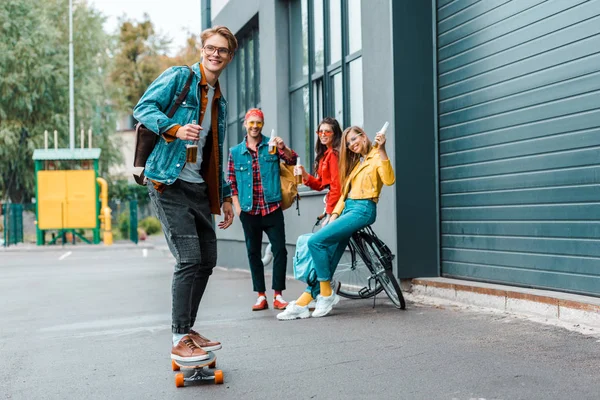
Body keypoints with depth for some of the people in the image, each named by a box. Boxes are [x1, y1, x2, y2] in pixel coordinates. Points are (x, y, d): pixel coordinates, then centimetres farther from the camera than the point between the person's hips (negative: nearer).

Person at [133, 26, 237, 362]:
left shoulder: (220, 103, 21)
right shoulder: (179, 77, -1)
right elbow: (143, 108, -12)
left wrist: (225, 196, 20)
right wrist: (175, 129, -27)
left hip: (199, 188, 8)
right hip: (170, 183, -8)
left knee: (207, 261, 8)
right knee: (189, 260, -14)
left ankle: (188, 330, 22)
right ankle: (180, 340, -5)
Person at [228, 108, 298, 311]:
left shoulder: (272, 145, 4)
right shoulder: (235, 152, 7)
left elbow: (293, 161, -5)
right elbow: (232, 182, 10)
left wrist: (283, 148, -24)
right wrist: (237, 207, 2)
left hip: (272, 208, -1)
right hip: (249, 211, 1)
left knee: (280, 250, -6)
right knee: (254, 253, 5)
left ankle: (278, 295, 0)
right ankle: (261, 296, 12)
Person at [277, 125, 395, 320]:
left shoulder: (376, 157, 1)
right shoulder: (355, 162, 25)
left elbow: (389, 180, -19)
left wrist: (381, 150, -26)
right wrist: (334, 215, 7)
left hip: (363, 209, -8)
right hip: (347, 209, 8)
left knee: (315, 241, -19)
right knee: (327, 257, -2)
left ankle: (326, 293, -10)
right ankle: (303, 302, -7)